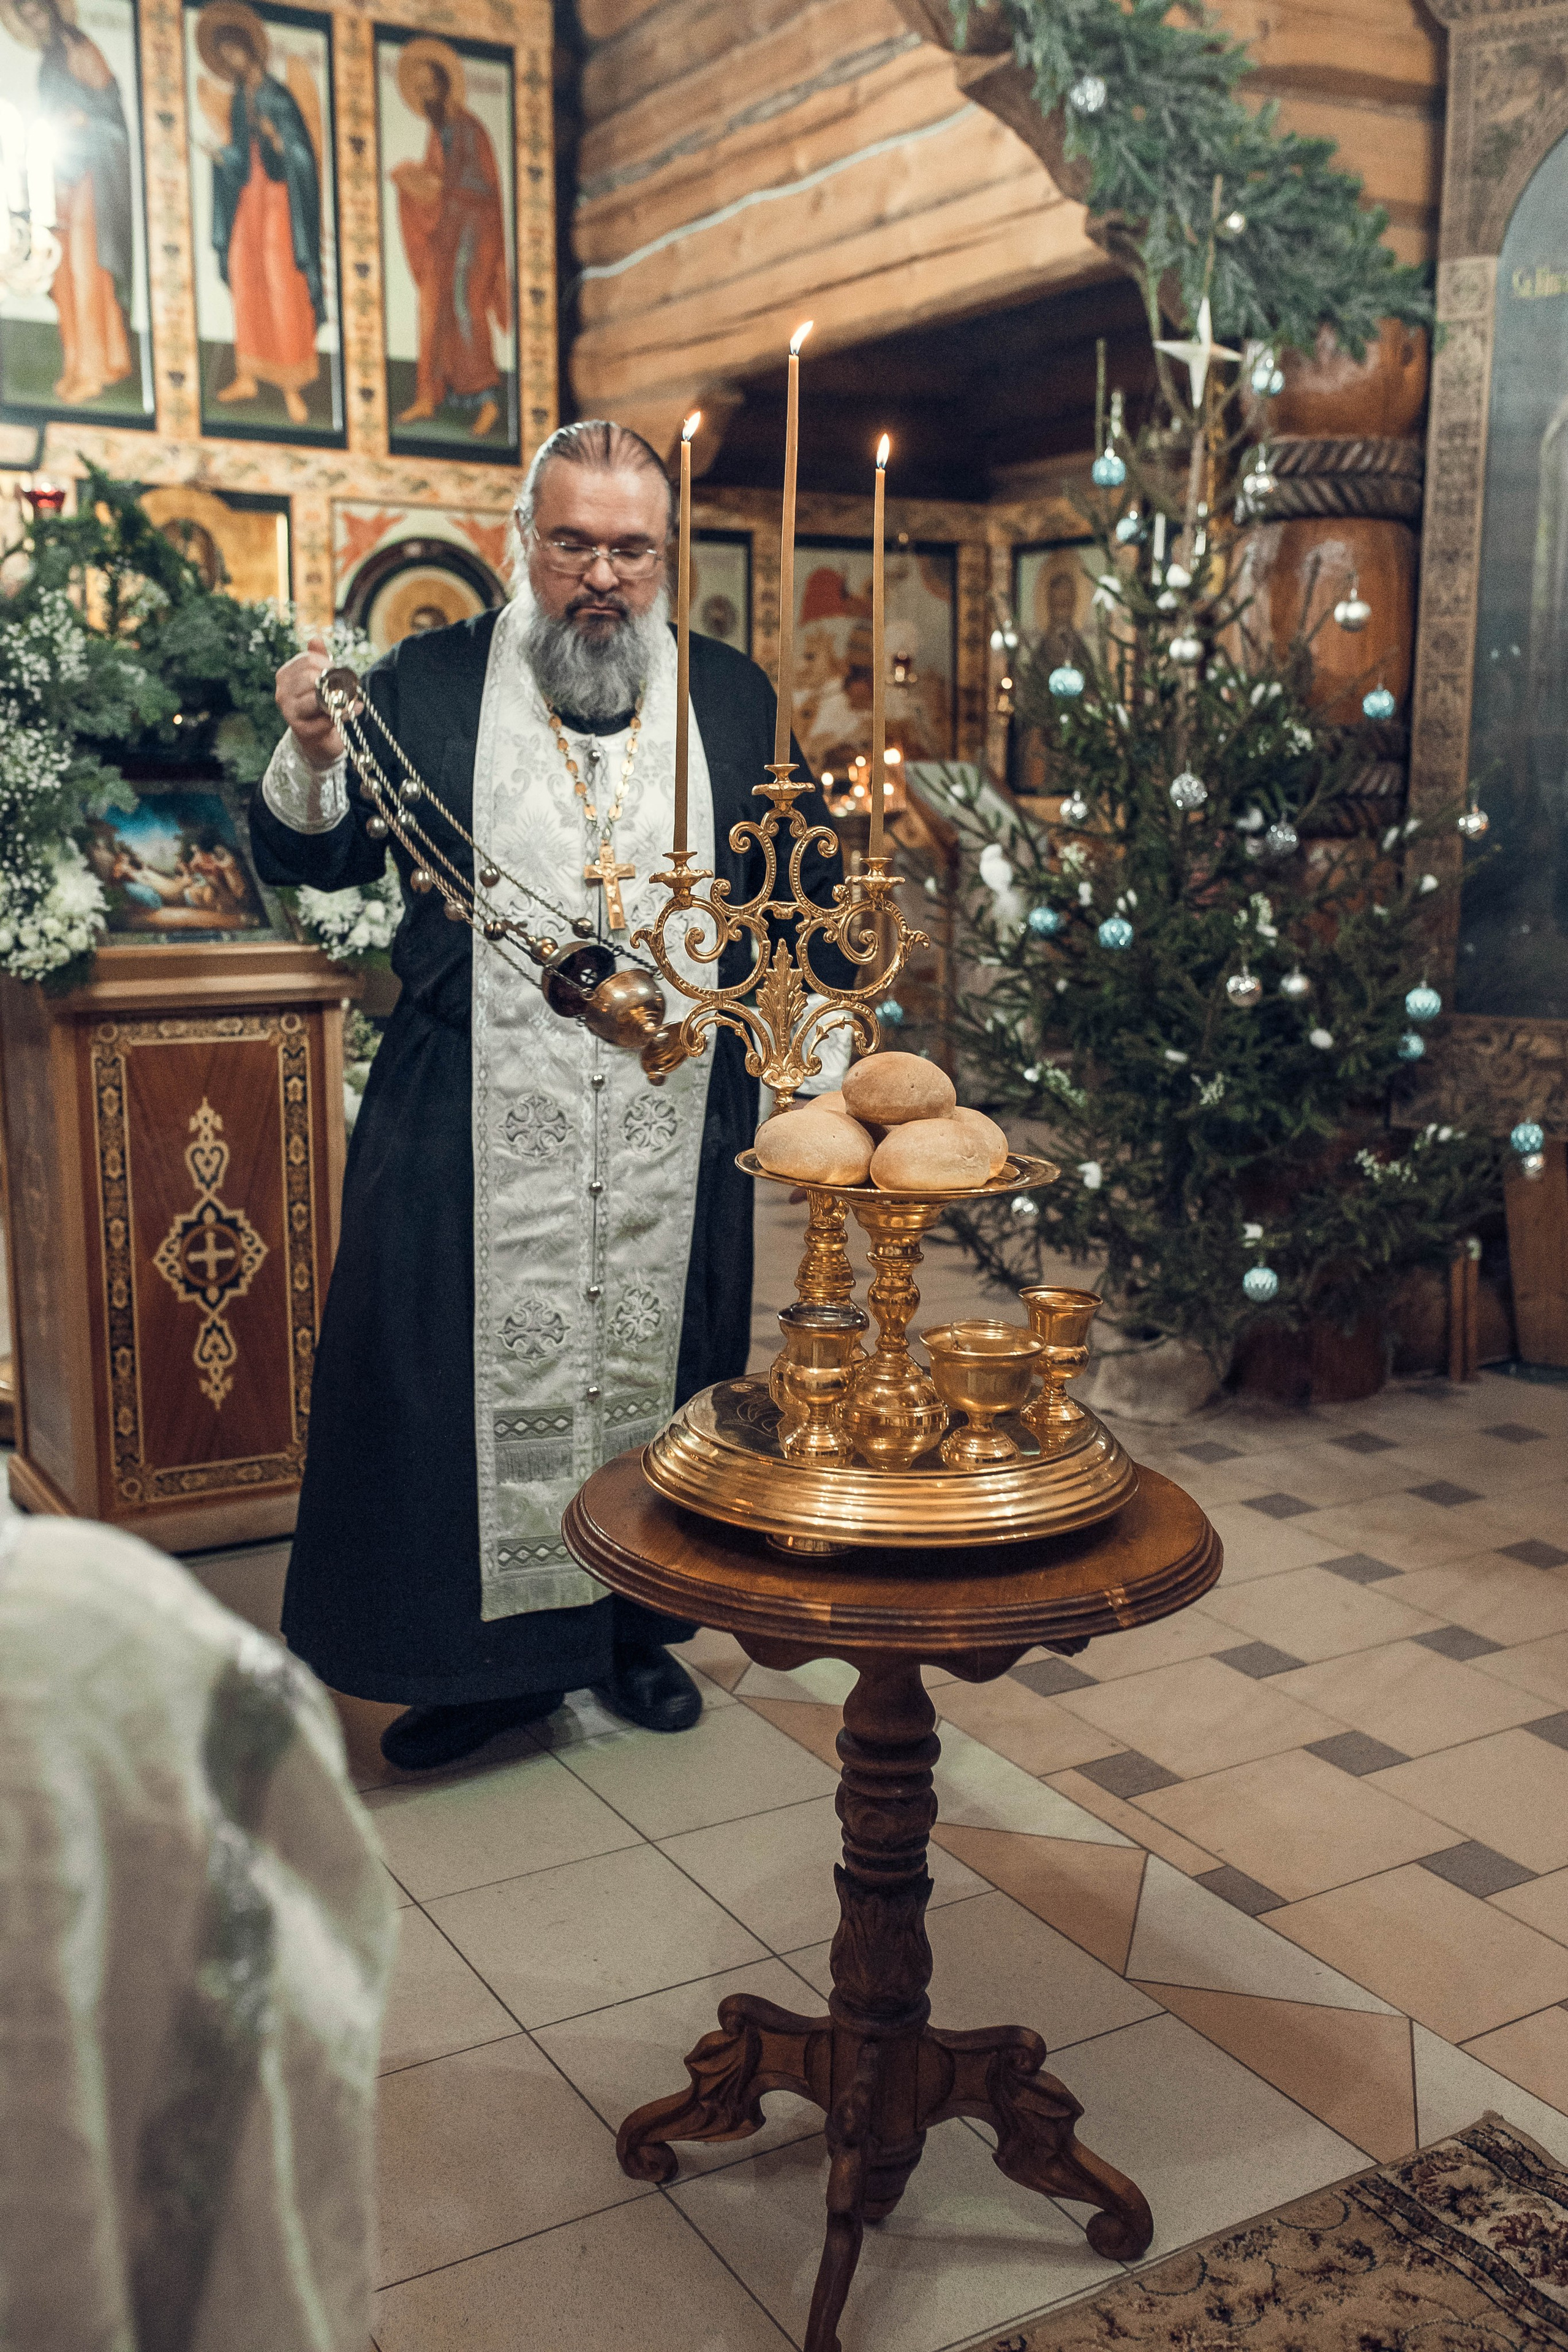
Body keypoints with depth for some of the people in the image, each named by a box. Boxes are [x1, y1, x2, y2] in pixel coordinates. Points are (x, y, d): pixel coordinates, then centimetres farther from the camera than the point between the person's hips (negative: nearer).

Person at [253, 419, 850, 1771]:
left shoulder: (735, 697, 8)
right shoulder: (430, 683, 1)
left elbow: (808, 880, 16)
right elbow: (310, 863, 1)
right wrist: (312, 757, -18)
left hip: (671, 1129, 2)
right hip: (477, 1130, -2)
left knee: (652, 1366, 11)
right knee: (474, 1369, 2)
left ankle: (637, 1629, 29)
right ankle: (481, 1651, 18)